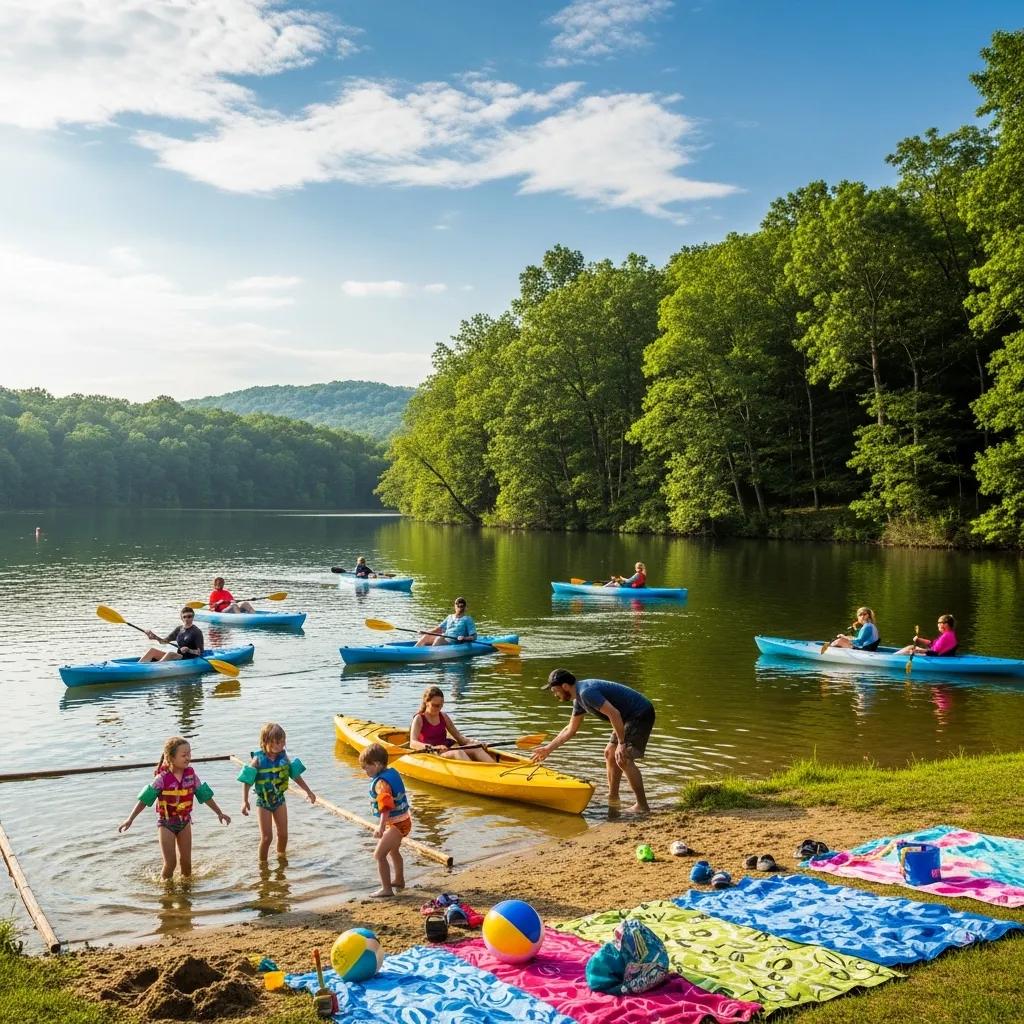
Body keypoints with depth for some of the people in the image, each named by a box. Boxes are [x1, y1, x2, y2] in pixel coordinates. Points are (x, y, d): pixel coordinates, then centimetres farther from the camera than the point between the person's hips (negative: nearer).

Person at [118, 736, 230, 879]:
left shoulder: (191, 774, -7)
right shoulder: (162, 778, -19)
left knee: (186, 861, 10)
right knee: (170, 863, -2)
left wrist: (219, 813, 8)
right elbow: (145, 798, -17)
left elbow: (204, 794, 2)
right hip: (166, 822, -3)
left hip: (185, 821, 4)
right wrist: (130, 819, -21)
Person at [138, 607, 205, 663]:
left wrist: (188, 650, -26)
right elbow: (165, 640, 11)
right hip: (178, 657, 7)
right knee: (152, 650, -3)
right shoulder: (179, 629, 14)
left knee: (170, 653, -33)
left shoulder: (197, 632, -6)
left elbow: (200, 652, -10)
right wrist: (155, 637, -7)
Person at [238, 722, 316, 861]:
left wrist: (308, 791, 7)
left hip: (279, 799, 4)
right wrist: (245, 801, -24)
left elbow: (296, 775, 4)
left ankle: (281, 858, 33)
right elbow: (247, 781, -16)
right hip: (263, 802, -4)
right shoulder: (258, 760, -17)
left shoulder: (283, 757, -6)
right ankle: (262, 864, 18)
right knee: (266, 837, -1)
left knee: (283, 835, 11)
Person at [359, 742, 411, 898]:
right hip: (404, 820, 11)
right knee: (393, 850, 30)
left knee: (379, 855, -9)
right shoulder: (392, 773, 5)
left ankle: (386, 889, -6)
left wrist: (381, 826, -43)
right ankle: (399, 880, 47)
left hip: (396, 823, -11)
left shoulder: (381, 783, -24)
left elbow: (386, 806, -36)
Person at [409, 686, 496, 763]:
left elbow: (459, 737, 17)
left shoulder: (443, 717, 17)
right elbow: (413, 743, -17)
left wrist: (471, 742, -4)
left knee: (477, 749, -22)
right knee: (458, 753, -36)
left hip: (446, 752, 6)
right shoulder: (419, 719, 0)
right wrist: (432, 747, -35)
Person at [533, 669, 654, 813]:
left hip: (641, 714, -11)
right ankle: (612, 798, 27)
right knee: (610, 754, 17)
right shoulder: (579, 698, 11)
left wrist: (621, 743, -25)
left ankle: (642, 806, -12)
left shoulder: (586, 692, -22)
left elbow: (614, 714, -29)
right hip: (629, 717, 11)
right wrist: (548, 749, 25)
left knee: (624, 759, -18)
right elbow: (570, 730, 22)